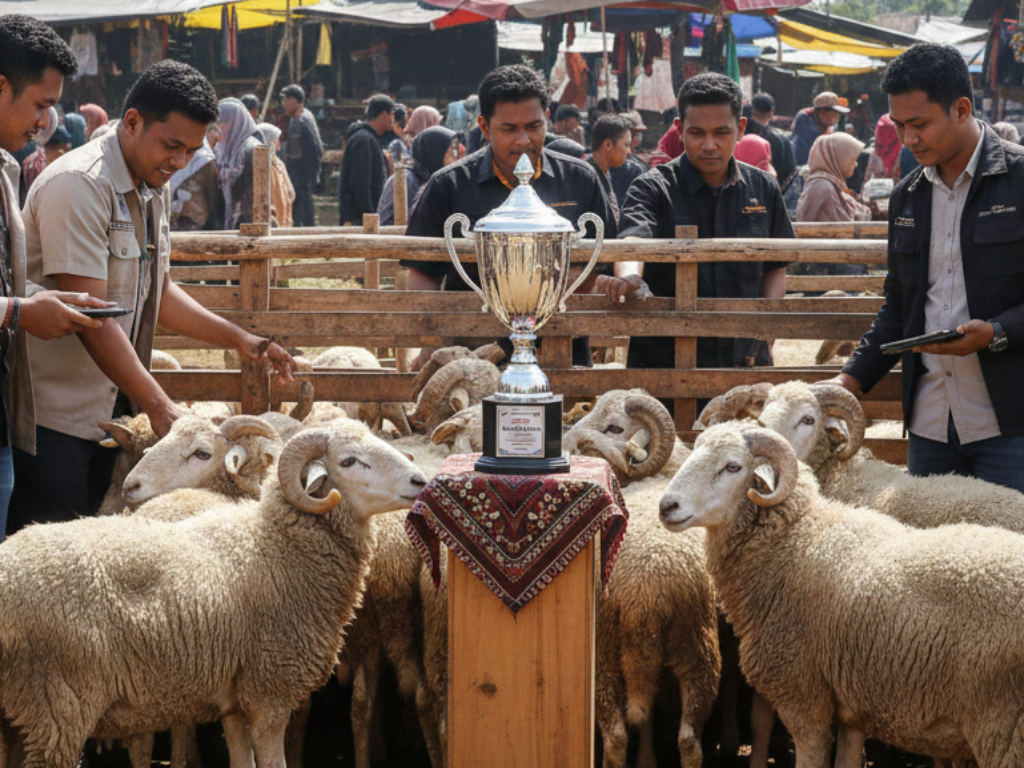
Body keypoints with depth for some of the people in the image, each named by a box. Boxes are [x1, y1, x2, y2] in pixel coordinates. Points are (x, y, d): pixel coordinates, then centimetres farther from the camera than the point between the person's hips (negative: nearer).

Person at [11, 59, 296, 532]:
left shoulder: (150, 188, 11)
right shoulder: (79, 186, -19)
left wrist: (238, 339, 9)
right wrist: (158, 406, -24)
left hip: (107, 406, 9)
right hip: (53, 419, -9)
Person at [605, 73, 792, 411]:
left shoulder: (762, 189, 10)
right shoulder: (654, 188, -2)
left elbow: (776, 268, 18)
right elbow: (633, 237, -22)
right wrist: (628, 276, -45)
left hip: (746, 360, 3)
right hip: (664, 360, -3)